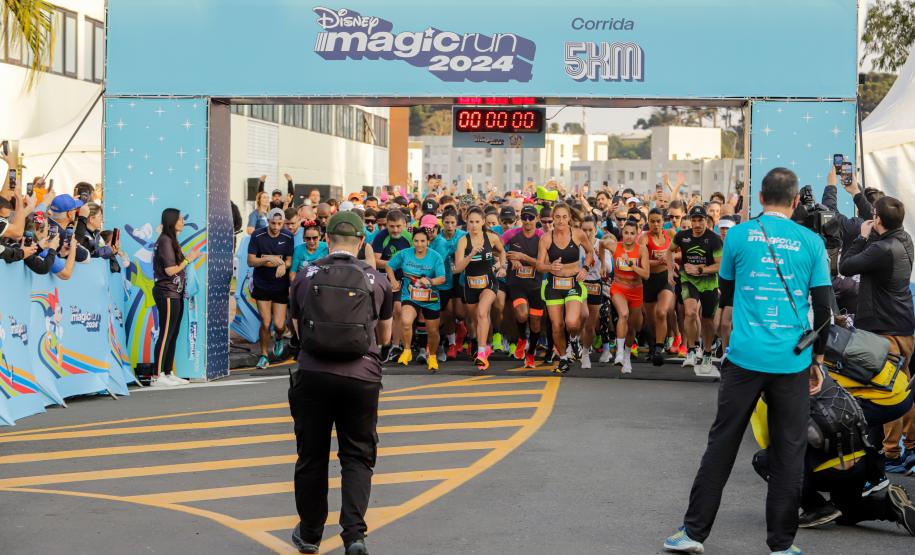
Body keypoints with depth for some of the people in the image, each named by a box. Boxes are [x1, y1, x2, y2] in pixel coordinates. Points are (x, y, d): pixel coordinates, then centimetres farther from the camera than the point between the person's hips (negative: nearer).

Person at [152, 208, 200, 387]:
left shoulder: (172, 240, 18)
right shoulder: (165, 241, -12)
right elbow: (170, 270, -17)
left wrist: (189, 258, 9)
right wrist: (188, 259, -8)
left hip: (176, 293, 10)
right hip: (167, 293, -10)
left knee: (173, 335, 11)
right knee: (166, 335, -9)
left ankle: (169, 373, 15)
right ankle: (158, 376, -9)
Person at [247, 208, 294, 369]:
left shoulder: (288, 237, -3)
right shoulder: (257, 236, -7)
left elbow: (289, 260, 1)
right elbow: (250, 261, -8)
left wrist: (283, 265, -22)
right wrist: (268, 259, -24)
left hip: (281, 286, 1)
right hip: (262, 286, -1)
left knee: (279, 325, -3)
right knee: (265, 323, -4)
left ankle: (279, 339, 34)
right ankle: (264, 356, 16)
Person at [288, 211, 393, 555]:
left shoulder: (305, 277, 8)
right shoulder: (377, 280, 8)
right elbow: (384, 338, 22)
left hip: (313, 374, 0)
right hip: (362, 375, 0)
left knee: (312, 457, 13)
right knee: (357, 457, 8)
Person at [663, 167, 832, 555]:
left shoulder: (739, 235, 2)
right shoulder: (811, 242, 1)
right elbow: (823, 306, 2)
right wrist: (818, 358, 12)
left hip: (745, 358, 0)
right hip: (794, 363, 0)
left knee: (721, 444, 8)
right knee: (788, 455, 6)